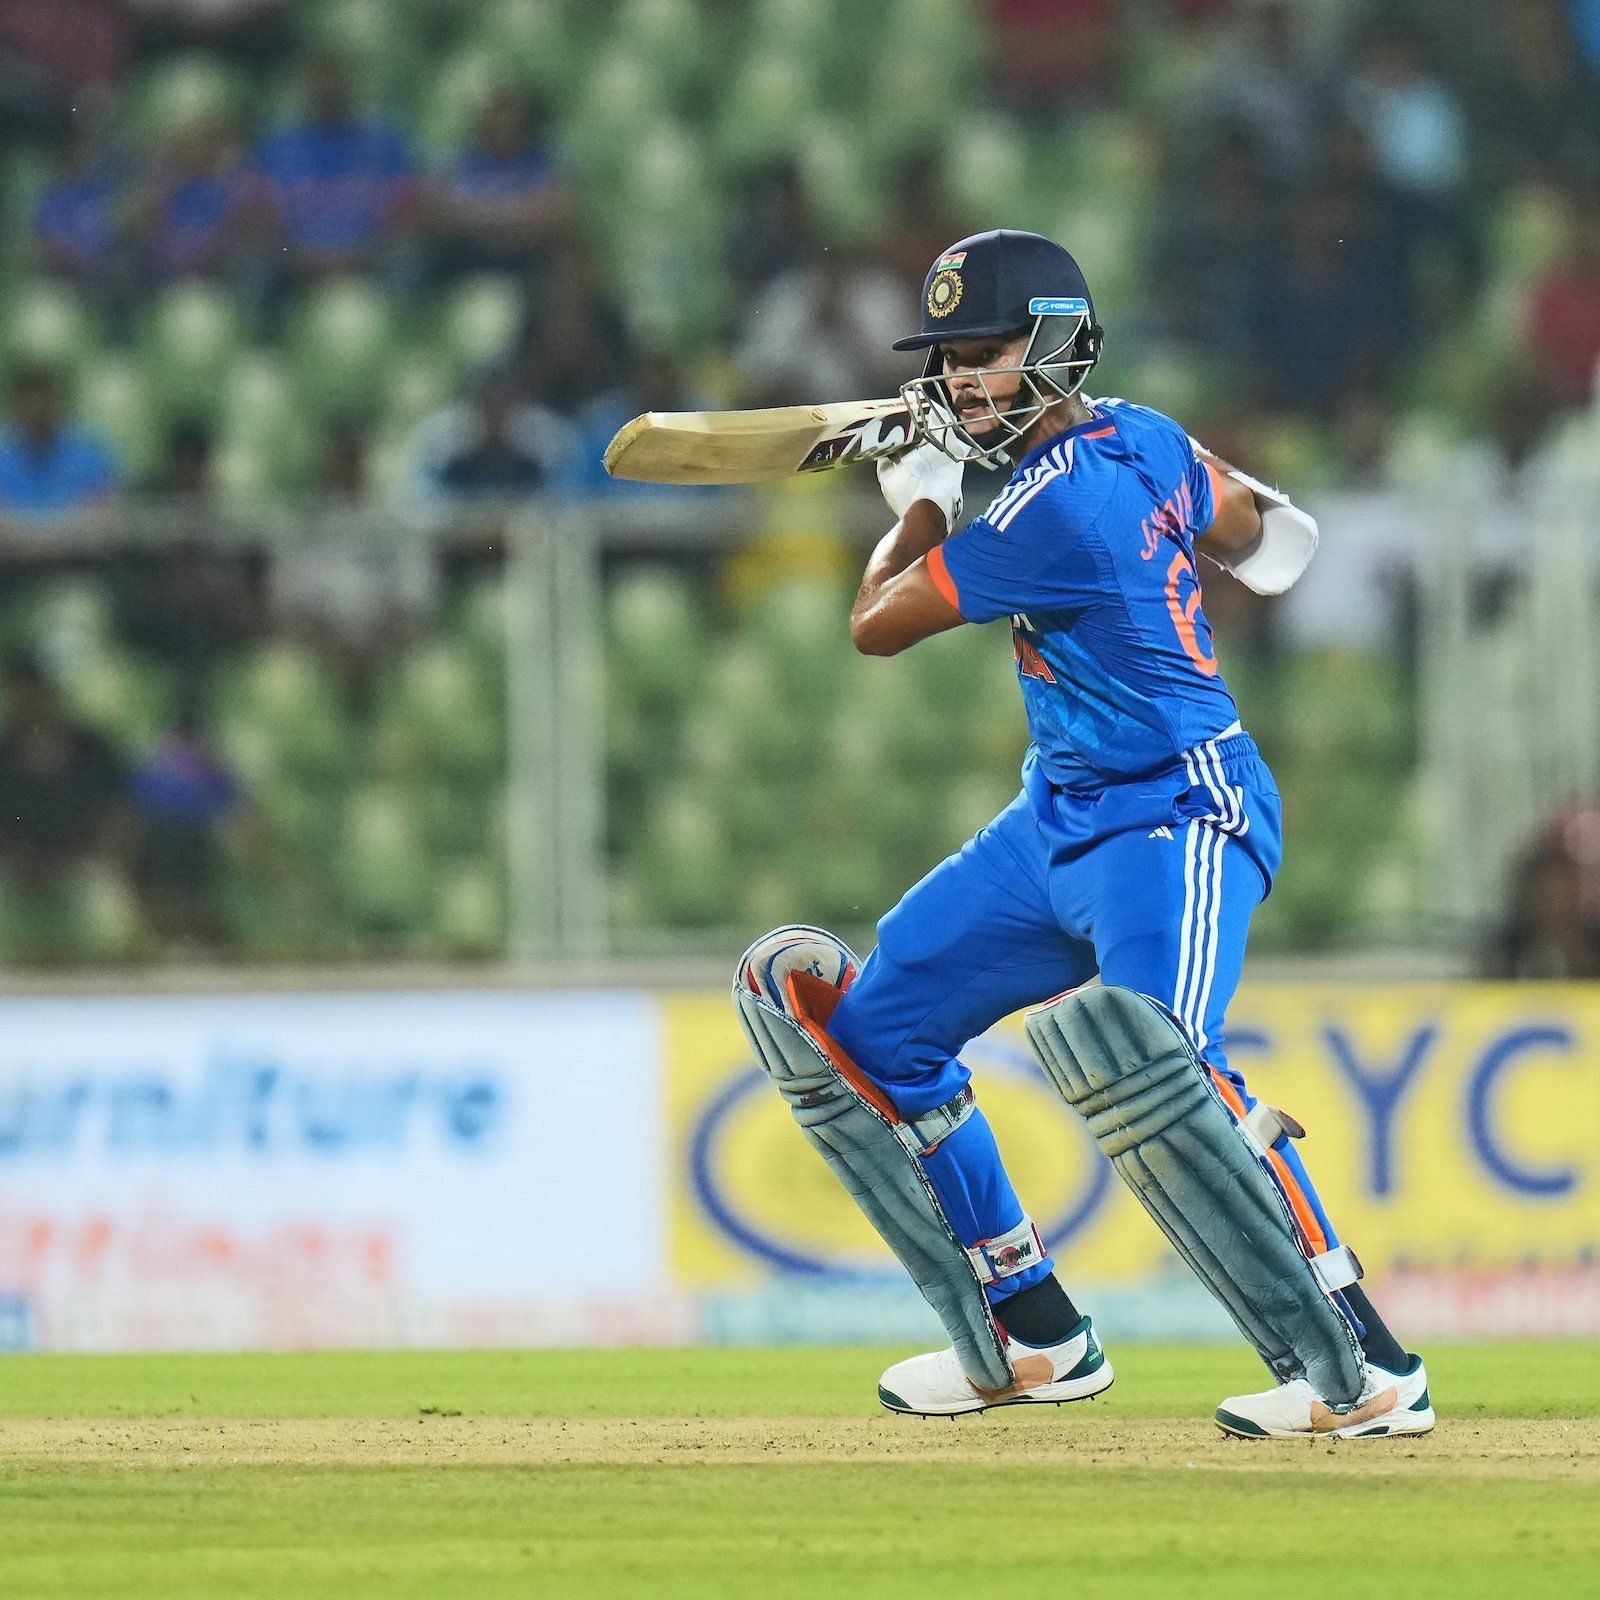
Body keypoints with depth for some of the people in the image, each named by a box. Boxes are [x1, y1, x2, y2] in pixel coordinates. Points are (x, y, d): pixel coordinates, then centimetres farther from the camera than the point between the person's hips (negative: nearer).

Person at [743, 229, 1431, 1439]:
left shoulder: (1058, 505, -23)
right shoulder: (1145, 441, 3)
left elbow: (877, 623, -14)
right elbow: (1249, 531, 23)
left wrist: (924, 498, 1)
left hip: (1174, 820, -11)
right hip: (1063, 824, 11)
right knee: (877, 1027, 13)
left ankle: (1367, 1369, -29)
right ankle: (1039, 1336, 20)